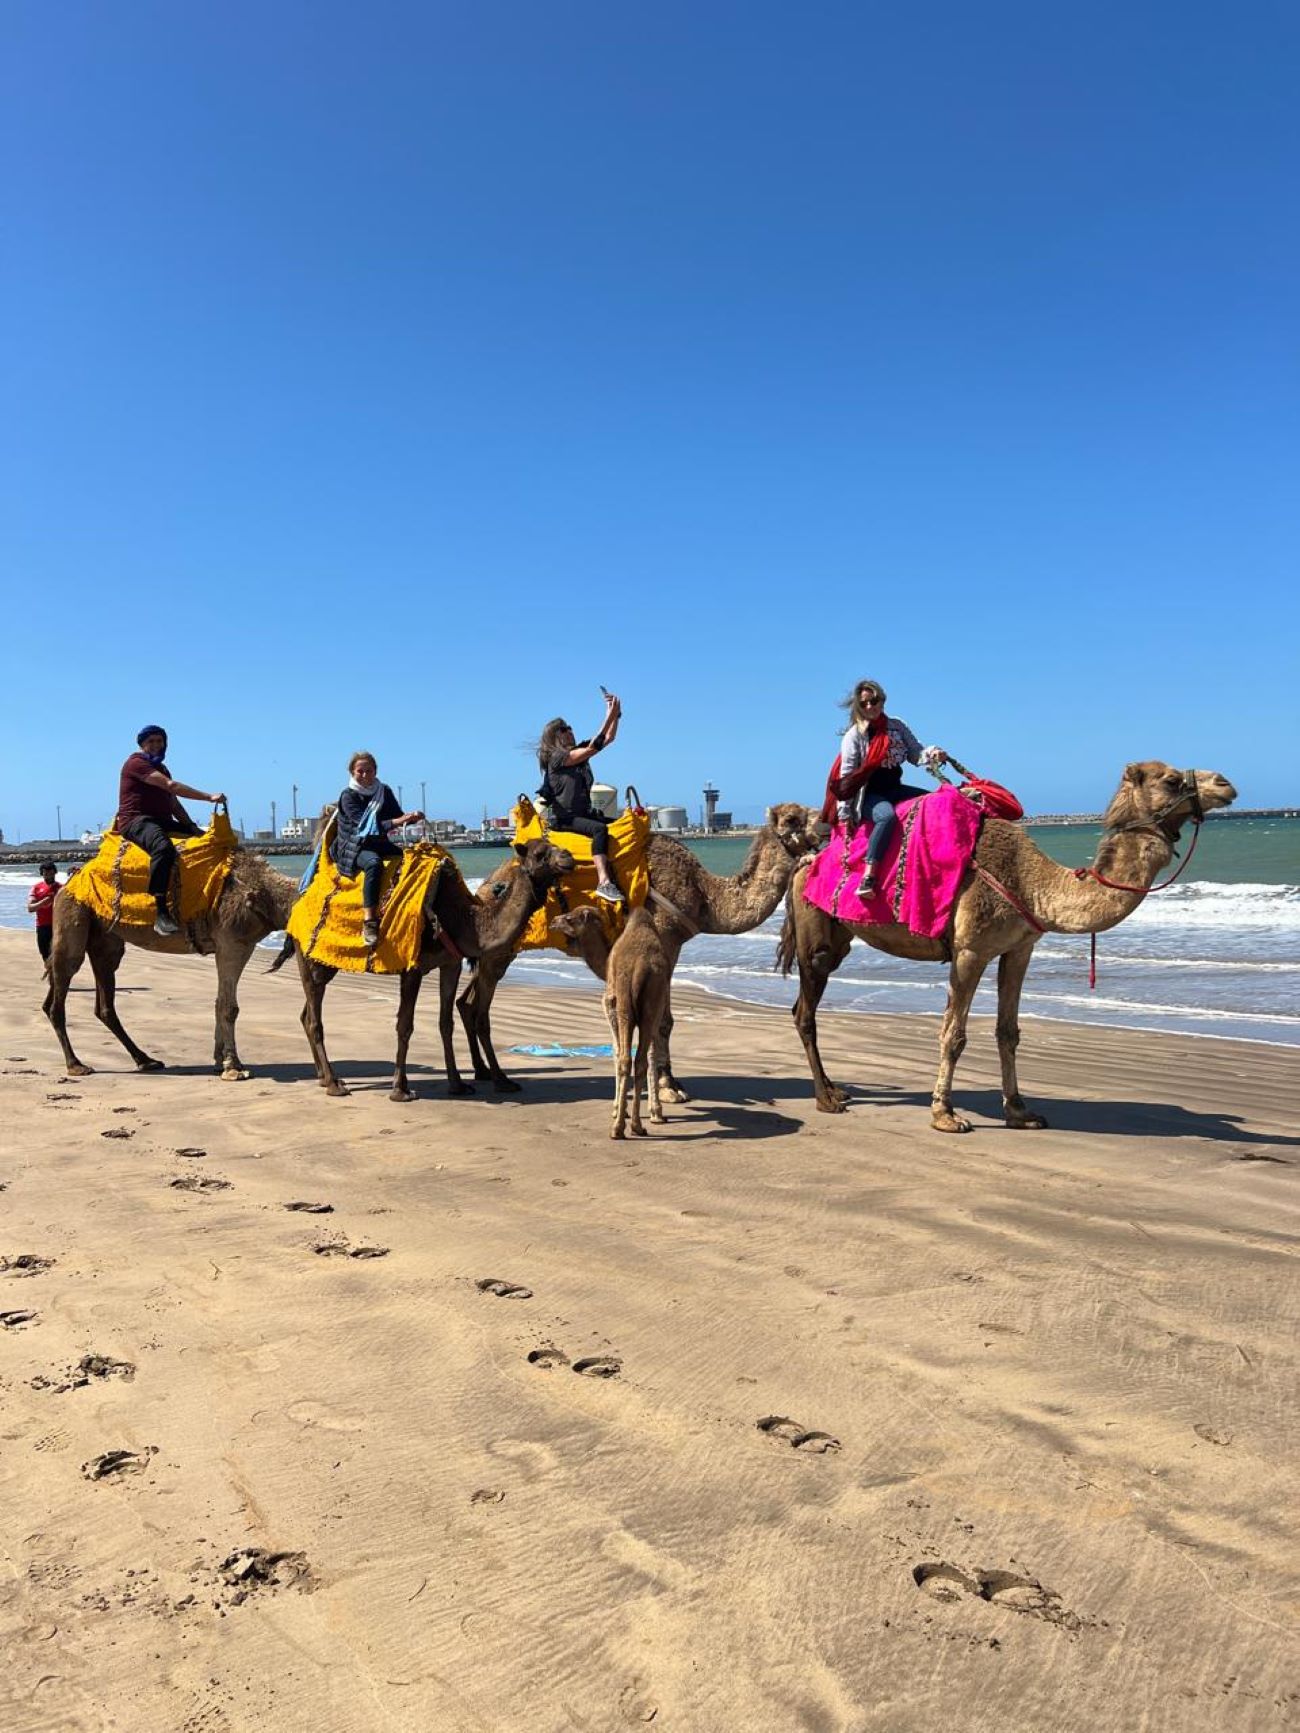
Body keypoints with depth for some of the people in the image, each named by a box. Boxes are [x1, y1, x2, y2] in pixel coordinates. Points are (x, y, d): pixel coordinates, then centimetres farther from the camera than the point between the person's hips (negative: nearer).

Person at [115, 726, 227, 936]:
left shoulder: (161, 769, 25)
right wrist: (209, 797, -21)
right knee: (164, 848, -40)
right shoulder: (136, 763, -5)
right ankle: (161, 914, -45)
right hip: (136, 820, -9)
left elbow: (174, 804, 25)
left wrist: (191, 827, 8)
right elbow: (171, 785, -17)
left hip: (162, 821, 10)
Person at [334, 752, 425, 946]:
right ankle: (369, 923, -45)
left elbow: (398, 816, 8)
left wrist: (412, 818, -16)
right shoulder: (348, 796, -8)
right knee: (373, 862, -37)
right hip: (352, 847, -6)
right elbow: (365, 825, -20)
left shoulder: (384, 791, 9)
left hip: (379, 844, 6)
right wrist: (397, 821, -32)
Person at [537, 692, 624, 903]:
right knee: (600, 829, -34)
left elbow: (608, 738, 16)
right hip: (565, 818, -9)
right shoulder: (557, 757, -9)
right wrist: (610, 716, -17)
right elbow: (593, 747, -18)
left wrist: (616, 714, 3)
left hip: (584, 813, 9)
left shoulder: (577, 752, 15)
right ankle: (604, 883, -43)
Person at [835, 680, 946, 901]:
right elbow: (847, 775, -6)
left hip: (895, 790, 6)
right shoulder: (854, 735, -4)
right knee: (887, 816, -37)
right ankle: (868, 879, -43)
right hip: (869, 794, -6)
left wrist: (932, 754, -16)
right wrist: (845, 813, -10)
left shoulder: (896, 726, 10)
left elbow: (915, 752, 9)